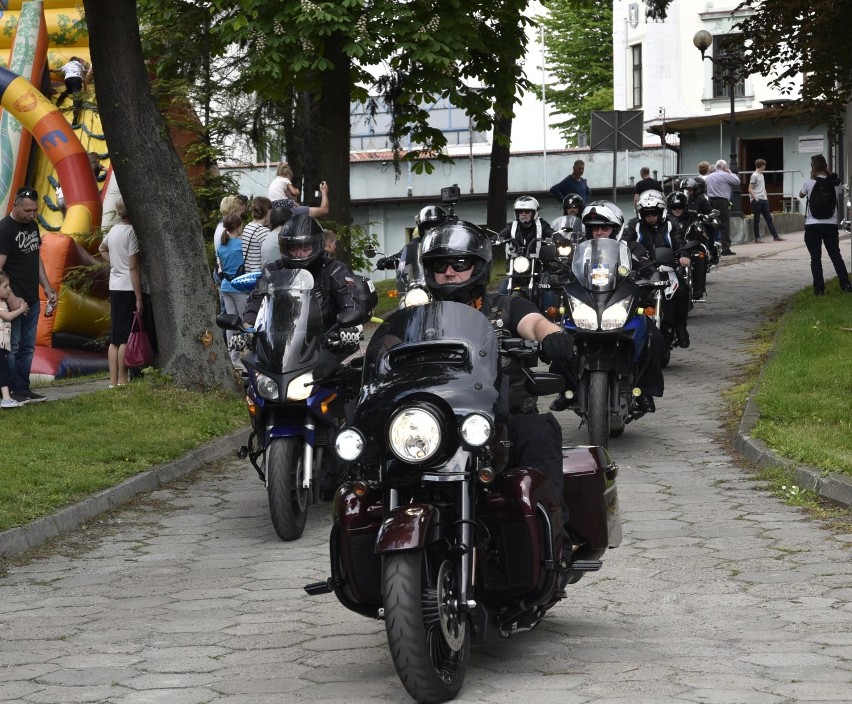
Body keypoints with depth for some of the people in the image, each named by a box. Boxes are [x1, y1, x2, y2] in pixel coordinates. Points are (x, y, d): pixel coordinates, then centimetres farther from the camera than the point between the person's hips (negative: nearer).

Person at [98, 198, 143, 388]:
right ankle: (122, 381, -4)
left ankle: (113, 382, 12)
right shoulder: (131, 231, -14)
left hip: (115, 287, 8)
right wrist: (139, 298, -14)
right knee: (125, 339, -5)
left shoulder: (114, 230, 11)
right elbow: (133, 267, -16)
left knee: (115, 339, 10)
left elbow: (102, 249, 33)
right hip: (128, 288, -8)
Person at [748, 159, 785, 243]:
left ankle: (775, 236, 7)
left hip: (763, 200, 8)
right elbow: (750, 189, -13)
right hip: (757, 201, -8)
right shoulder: (754, 176, -9)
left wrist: (766, 197, 11)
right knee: (757, 219, -2)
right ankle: (757, 238, 3)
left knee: (769, 218, 6)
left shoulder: (761, 175, 16)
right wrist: (756, 198, -17)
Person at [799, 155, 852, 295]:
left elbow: (801, 195, 13)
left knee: (815, 258, 2)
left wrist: (812, 178, 12)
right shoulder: (835, 183, -1)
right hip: (831, 224, 2)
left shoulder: (809, 183, -7)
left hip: (812, 226, -2)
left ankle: (819, 288, -2)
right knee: (836, 256, 10)